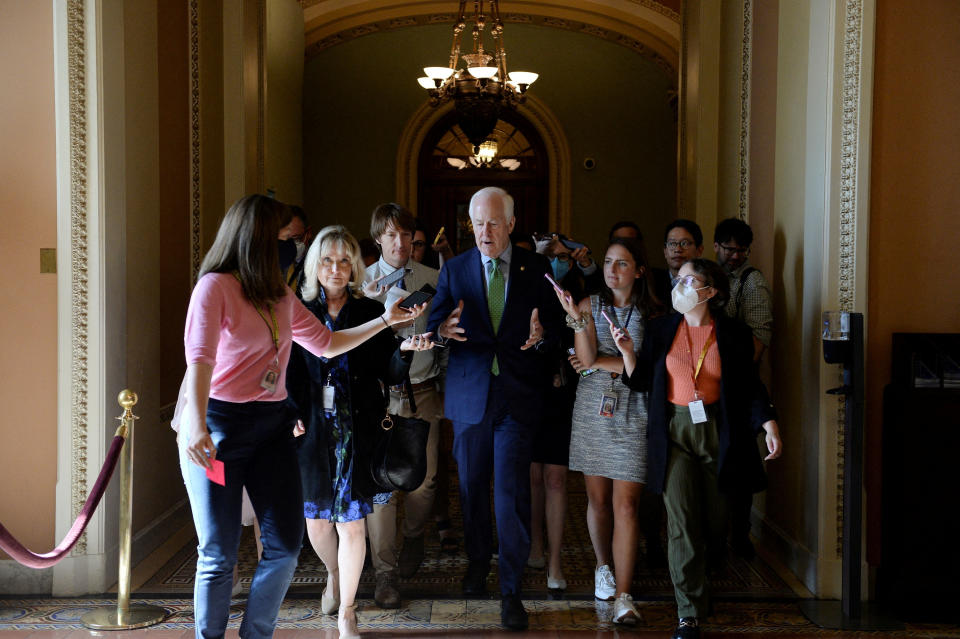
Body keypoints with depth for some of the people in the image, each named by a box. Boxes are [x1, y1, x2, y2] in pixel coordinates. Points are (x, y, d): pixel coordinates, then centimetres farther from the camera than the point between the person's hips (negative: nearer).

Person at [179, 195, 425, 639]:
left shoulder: (280, 295, 15)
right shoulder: (215, 286, -7)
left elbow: (326, 344, 24)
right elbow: (199, 357, -20)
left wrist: (384, 321, 22)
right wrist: (196, 424, -33)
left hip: (273, 425, 7)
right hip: (220, 424, -6)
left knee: (286, 544, 3)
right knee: (219, 555, 1)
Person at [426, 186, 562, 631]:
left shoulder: (535, 269, 2)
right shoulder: (455, 269, 5)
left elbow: (554, 325, 3)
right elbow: (434, 323, 1)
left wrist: (540, 337, -20)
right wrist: (442, 329, -22)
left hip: (517, 396, -2)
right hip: (469, 394, 2)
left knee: (512, 492, -6)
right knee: (472, 486, 15)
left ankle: (511, 590, 1)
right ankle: (478, 562, 37)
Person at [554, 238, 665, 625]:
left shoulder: (652, 313, 3)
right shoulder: (589, 305, 4)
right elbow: (586, 360, -9)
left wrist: (599, 362, -7)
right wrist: (576, 319, -21)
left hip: (634, 414, -1)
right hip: (593, 409, 1)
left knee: (626, 504, -7)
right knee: (598, 500, 8)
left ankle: (623, 597, -5)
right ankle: (603, 567, 34)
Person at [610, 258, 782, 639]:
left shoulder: (733, 334, 1)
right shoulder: (660, 329, 5)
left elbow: (750, 386, 3)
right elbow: (641, 382, 6)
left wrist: (769, 425, -8)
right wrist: (627, 351, -10)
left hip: (718, 432, 0)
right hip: (674, 432, 0)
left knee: (715, 522, 8)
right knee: (682, 524, -7)